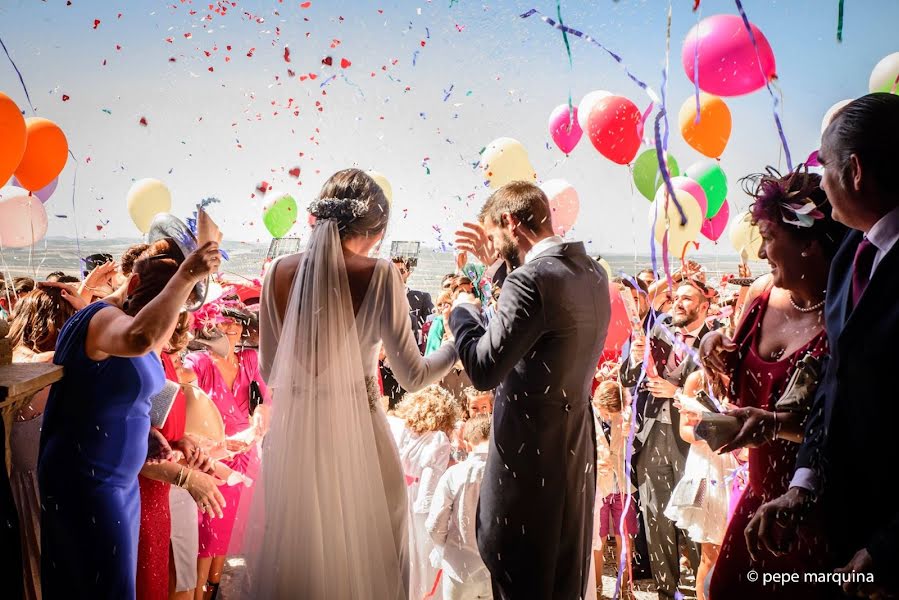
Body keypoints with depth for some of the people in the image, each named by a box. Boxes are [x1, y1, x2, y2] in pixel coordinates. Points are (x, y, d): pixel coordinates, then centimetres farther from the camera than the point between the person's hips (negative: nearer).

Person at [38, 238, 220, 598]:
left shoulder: (128, 320, 10)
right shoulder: (103, 319, -20)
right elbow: (140, 338, -47)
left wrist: (146, 434, 7)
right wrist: (187, 275, -42)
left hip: (119, 480, 10)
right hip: (86, 483, -10)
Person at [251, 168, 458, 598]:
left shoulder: (282, 271, -1)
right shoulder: (378, 276, -11)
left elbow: (268, 370, 6)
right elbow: (412, 376, -8)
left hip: (293, 430, 4)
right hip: (357, 431, -3)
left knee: (294, 551, 20)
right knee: (365, 554, 15)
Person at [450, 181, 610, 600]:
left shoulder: (530, 280, -21)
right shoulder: (593, 274, 6)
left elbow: (484, 370, -22)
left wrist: (463, 310, -5)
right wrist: (501, 262, 16)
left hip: (530, 454, -8)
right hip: (576, 449, 8)